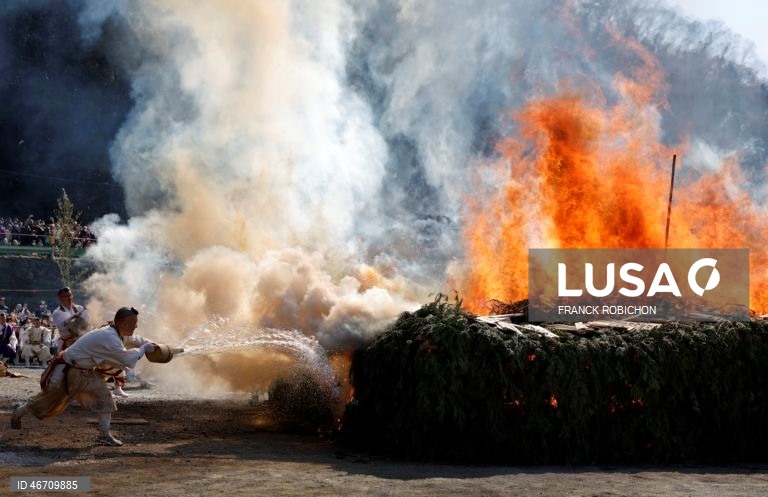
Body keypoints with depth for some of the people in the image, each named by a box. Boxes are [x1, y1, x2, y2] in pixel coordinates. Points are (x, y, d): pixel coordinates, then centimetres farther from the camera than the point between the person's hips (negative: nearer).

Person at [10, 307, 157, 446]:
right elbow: (127, 359, -32)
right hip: (66, 371, -9)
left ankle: (104, 435, -2)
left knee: (104, 396, -7)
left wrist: (150, 344, 8)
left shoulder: (116, 333, -1)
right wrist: (143, 349, -18)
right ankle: (19, 412, 37)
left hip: (86, 372, 9)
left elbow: (132, 339, 18)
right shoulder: (109, 339, -33)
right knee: (48, 401, 10)